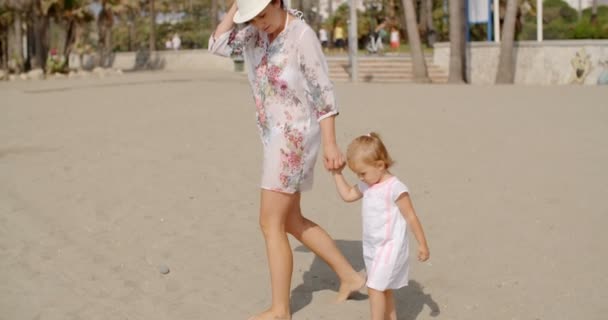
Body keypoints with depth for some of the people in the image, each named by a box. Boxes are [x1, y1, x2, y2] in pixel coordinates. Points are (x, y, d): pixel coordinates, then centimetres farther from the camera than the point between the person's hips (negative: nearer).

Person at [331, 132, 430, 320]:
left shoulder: (395, 188, -19)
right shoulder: (367, 186, 5)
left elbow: (411, 217, -13)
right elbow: (347, 195, 21)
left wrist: (422, 245, -10)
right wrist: (337, 173, 12)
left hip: (390, 247, -8)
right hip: (372, 247, 8)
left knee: (375, 287, -12)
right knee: (383, 289, 14)